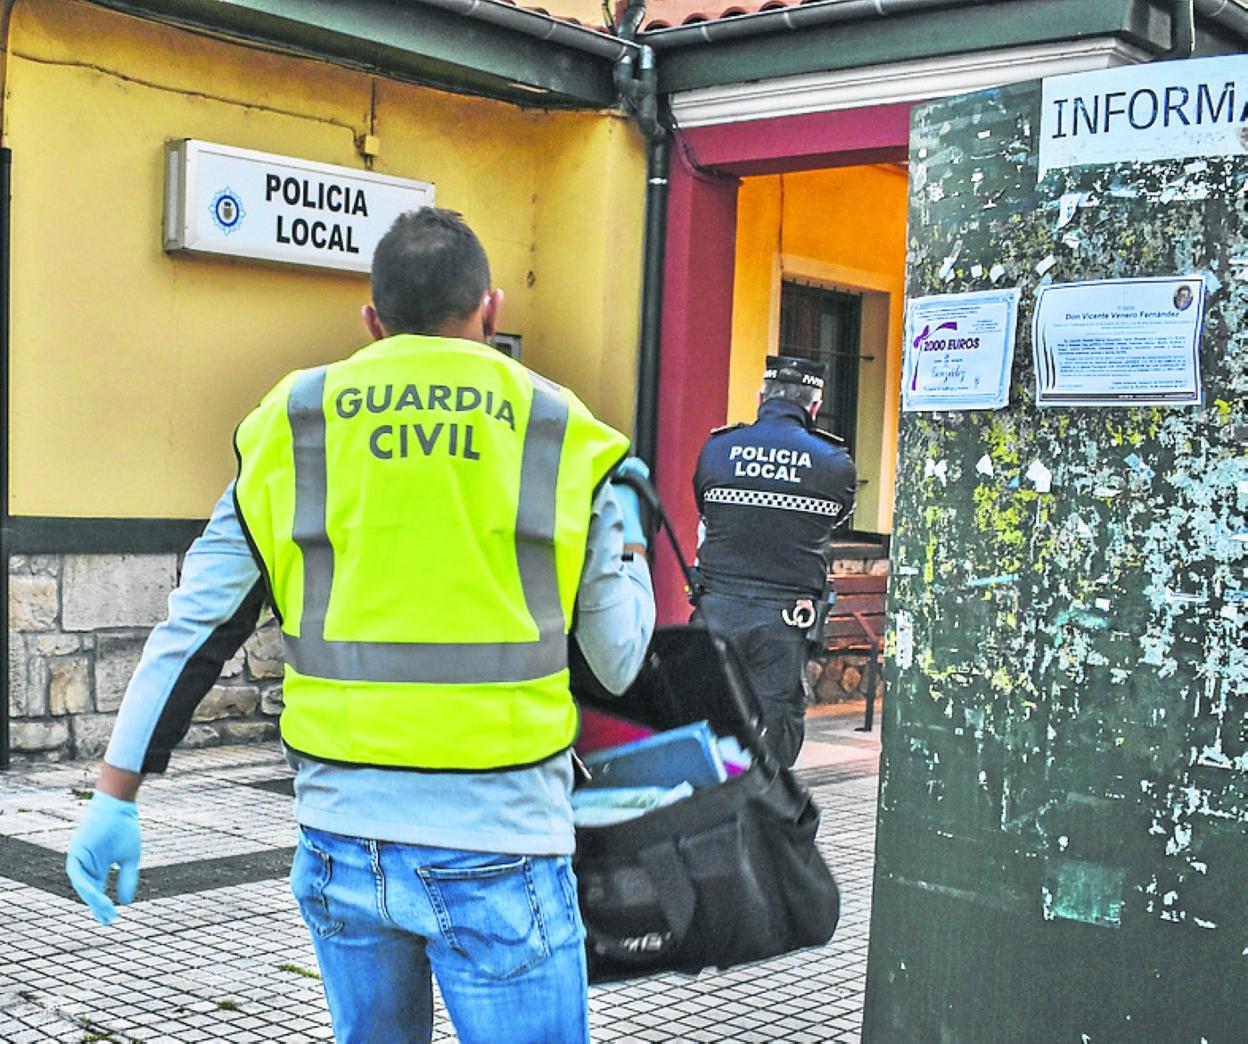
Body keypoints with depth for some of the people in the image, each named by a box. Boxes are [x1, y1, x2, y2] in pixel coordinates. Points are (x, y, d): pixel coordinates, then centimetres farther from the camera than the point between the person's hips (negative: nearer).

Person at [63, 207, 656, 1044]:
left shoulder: (294, 426, 4)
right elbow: (621, 661, 2)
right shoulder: (560, 435, -1)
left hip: (345, 840, 3)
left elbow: (197, 626, 3)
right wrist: (629, 539, 20)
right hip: (497, 849, -3)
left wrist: (116, 794, 9)